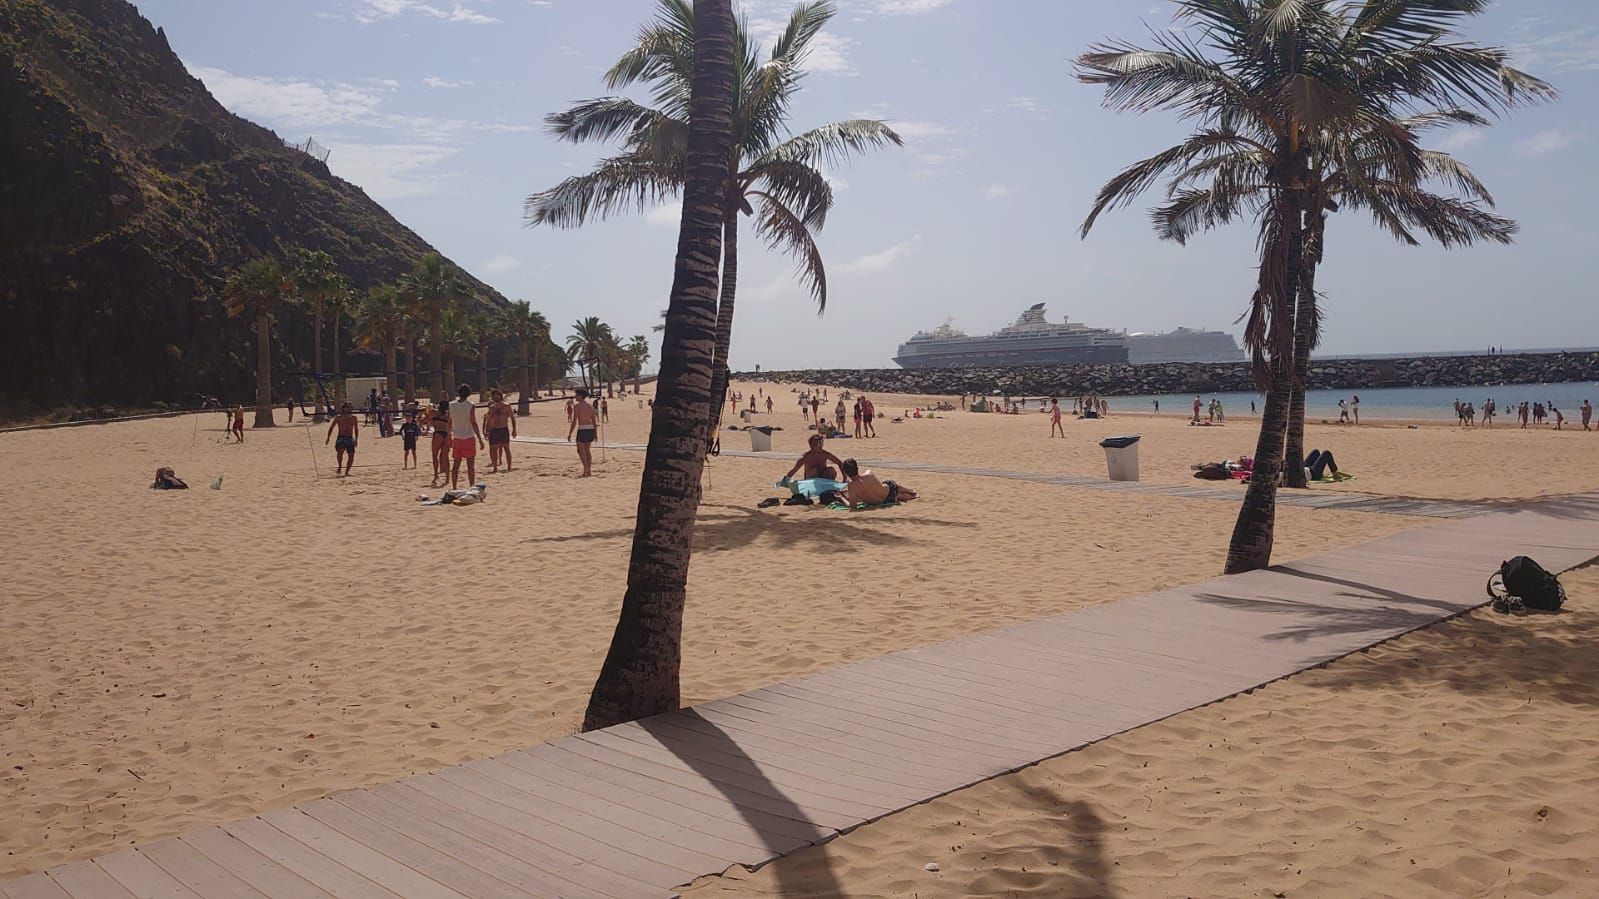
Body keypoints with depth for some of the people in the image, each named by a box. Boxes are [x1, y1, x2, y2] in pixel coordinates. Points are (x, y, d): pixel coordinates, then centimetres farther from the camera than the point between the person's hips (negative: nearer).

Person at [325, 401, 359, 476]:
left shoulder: (353, 418, 9)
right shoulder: (338, 417, 2)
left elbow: (356, 429, 20)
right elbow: (331, 427, 8)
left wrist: (356, 440, 18)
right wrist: (328, 438, 3)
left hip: (350, 439, 3)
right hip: (341, 438, -3)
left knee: (351, 456, -6)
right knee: (340, 451, -30)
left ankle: (346, 472, 7)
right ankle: (339, 467, -14)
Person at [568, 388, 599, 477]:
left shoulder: (577, 406, -8)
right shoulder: (590, 406, 11)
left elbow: (574, 421, -12)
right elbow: (594, 421, 11)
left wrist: (570, 434, -7)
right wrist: (596, 433, 18)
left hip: (582, 430, -6)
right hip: (591, 429, 6)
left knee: (580, 450, 1)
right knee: (588, 450, 14)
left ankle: (586, 469, -14)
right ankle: (589, 470, 13)